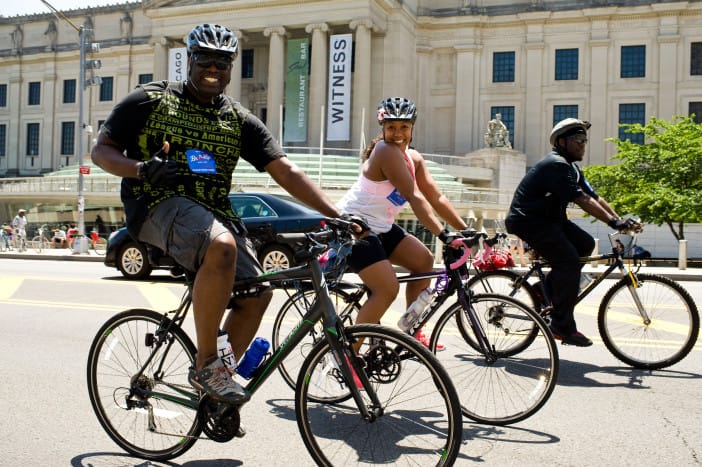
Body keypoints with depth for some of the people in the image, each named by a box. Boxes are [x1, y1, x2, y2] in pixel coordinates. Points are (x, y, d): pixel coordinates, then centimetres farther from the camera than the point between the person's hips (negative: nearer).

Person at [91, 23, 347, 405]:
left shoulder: (239, 121, 12)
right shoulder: (149, 100, 4)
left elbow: (286, 171, 5)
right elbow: (101, 150, 4)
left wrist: (336, 215, -6)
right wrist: (141, 169, -19)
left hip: (213, 212, 5)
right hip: (159, 205, -5)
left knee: (256, 292, -12)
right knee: (222, 247, -34)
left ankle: (215, 385, 9)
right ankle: (206, 366, -20)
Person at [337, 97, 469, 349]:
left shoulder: (414, 158, 5)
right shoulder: (386, 151, -22)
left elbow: (437, 198, 3)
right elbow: (415, 198, -29)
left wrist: (466, 230, -5)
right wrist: (443, 235, -33)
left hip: (380, 226, 9)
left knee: (424, 260, 4)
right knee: (388, 289, -17)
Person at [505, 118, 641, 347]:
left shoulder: (572, 168, 14)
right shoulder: (556, 165, -18)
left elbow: (595, 198, 8)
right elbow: (582, 200, -27)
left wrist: (620, 220, -3)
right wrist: (613, 222, -31)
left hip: (548, 218, 10)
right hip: (527, 220, -10)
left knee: (585, 244, -2)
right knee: (569, 262, -19)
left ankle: (547, 289, 9)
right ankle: (563, 326, -13)